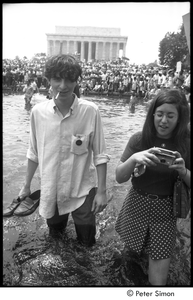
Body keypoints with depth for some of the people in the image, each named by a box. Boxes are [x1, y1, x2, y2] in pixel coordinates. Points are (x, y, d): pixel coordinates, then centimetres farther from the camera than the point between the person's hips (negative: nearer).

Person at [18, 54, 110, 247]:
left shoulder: (90, 111, -17)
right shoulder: (38, 111, -9)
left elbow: (100, 154, -9)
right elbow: (34, 152, 3)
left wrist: (101, 191, -9)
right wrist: (27, 185, 9)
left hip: (83, 190, -2)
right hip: (50, 191, 3)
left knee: (87, 243, 13)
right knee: (55, 237, 24)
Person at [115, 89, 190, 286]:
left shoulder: (185, 144, -10)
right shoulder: (139, 139, -10)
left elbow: (188, 185, -3)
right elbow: (119, 178, -10)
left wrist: (184, 172, -25)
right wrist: (133, 159, -29)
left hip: (165, 212, -1)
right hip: (136, 206, 1)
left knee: (158, 280, 3)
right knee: (132, 250, 24)